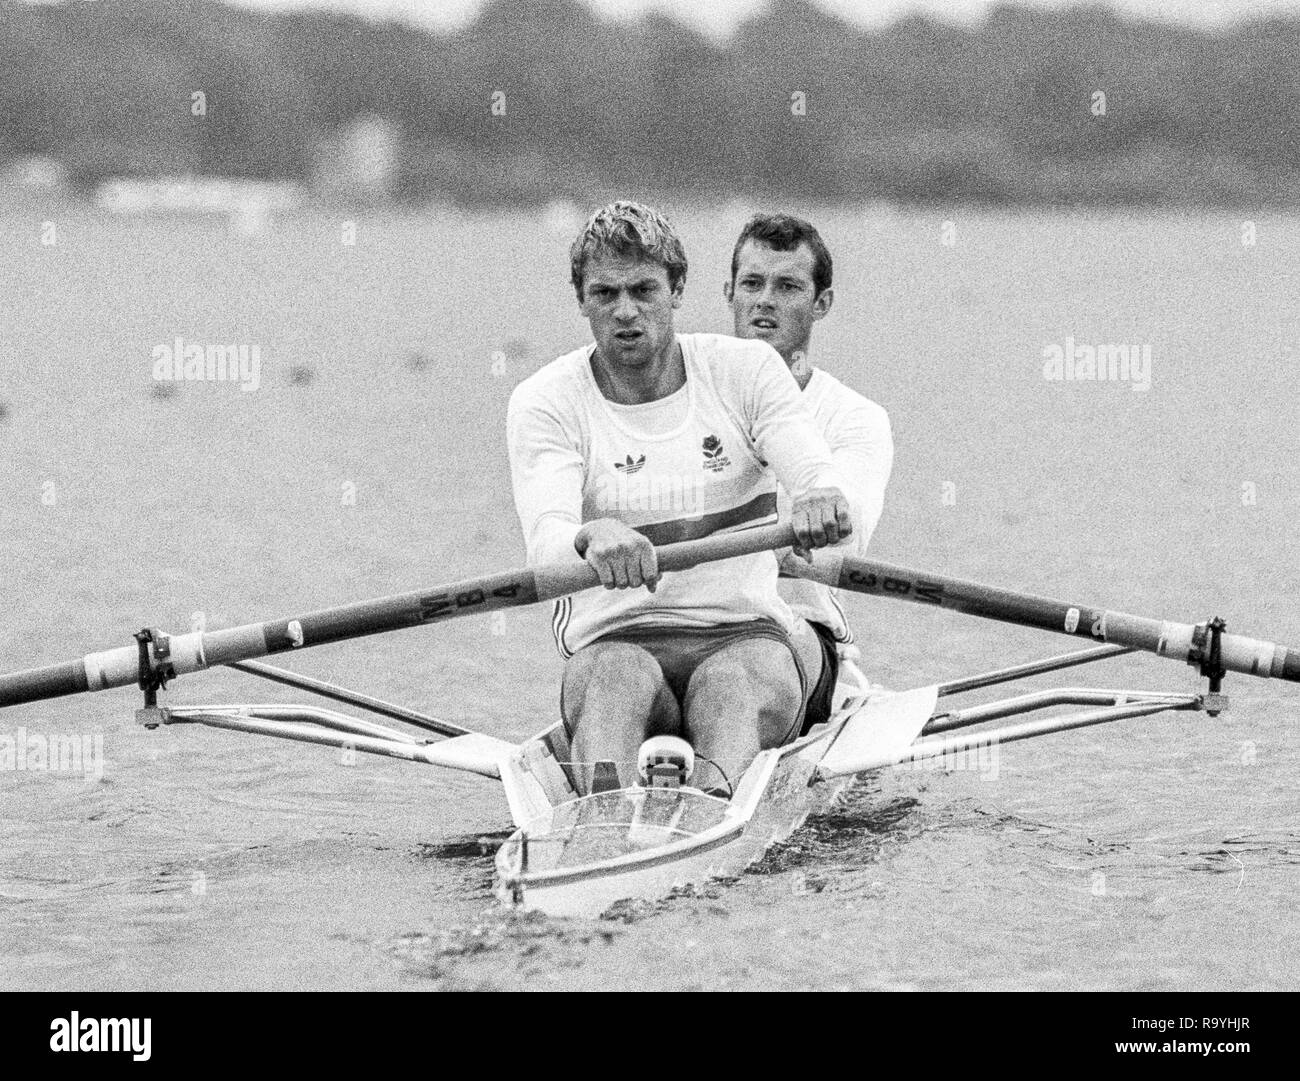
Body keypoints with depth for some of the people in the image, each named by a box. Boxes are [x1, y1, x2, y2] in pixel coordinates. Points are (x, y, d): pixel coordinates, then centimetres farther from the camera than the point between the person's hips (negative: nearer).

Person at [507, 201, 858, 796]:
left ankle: (714, 790, -69)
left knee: (735, 680, -36)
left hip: (746, 635, 1)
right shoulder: (545, 403, 1)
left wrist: (822, 497, -39)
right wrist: (593, 537, -44)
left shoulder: (745, 369, 6)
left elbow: (815, 473, -12)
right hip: (615, 640, -1)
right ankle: (604, 803, -69)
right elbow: (545, 546, -17)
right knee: (612, 677, -37)